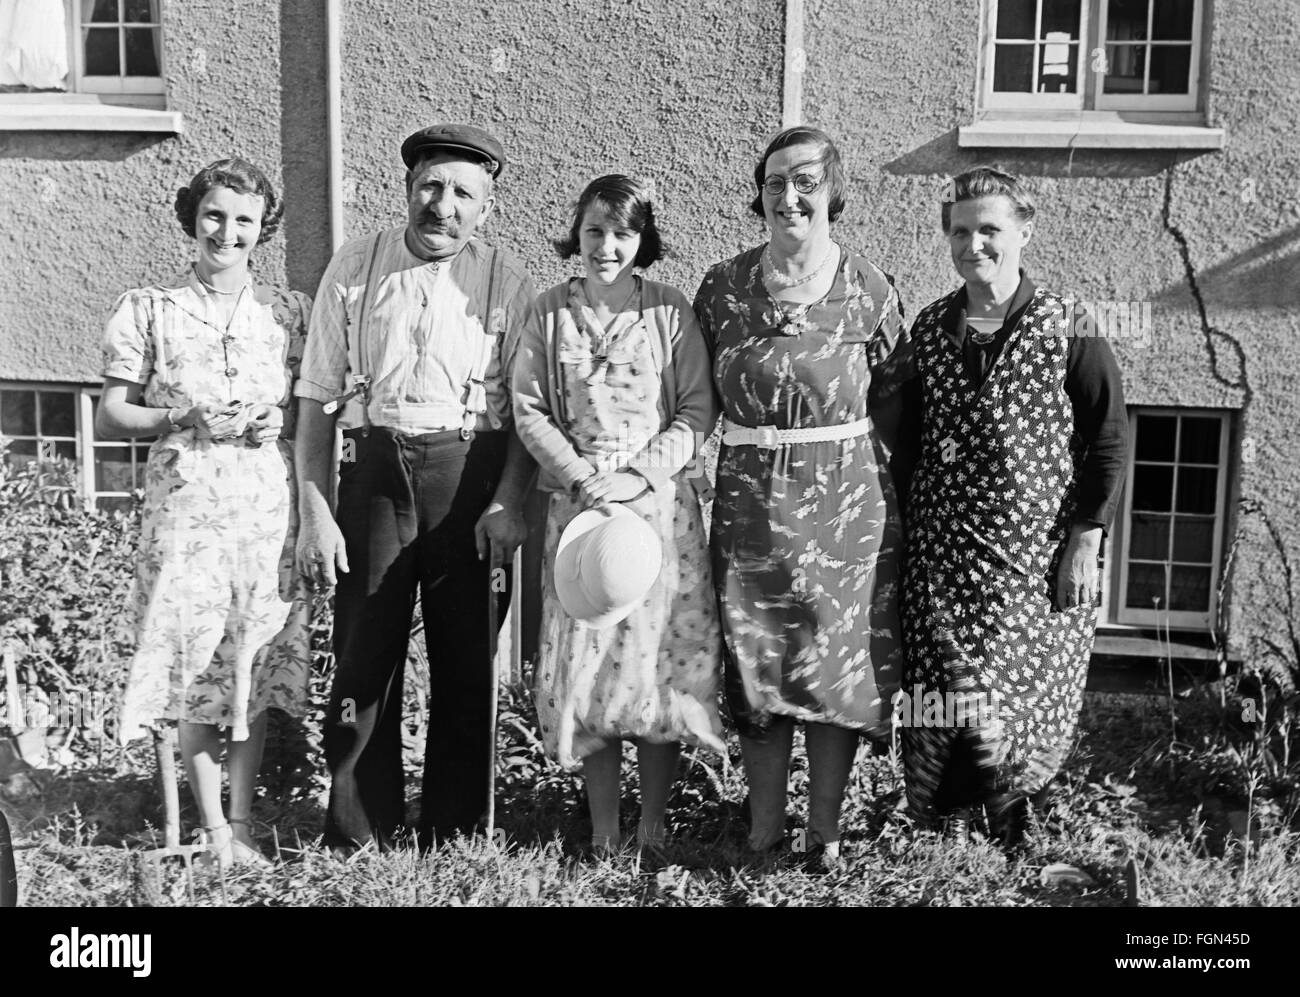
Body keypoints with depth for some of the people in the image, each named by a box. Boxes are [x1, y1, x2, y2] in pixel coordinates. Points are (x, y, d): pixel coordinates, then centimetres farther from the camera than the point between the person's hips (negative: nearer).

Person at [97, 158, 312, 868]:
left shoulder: (290, 311, 8)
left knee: (256, 661, 5)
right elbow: (109, 418, 3)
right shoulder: (146, 310, 3)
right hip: (185, 503, -1)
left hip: (271, 503, 2)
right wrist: (185, 420, -12)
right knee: (195, 658, 0)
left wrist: (278, 419, -7)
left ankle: (241, 821, 17)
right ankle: (211, 824, 14)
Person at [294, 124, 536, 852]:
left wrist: (509, 501, -14)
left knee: (467, 664, 8)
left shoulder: (508, 283, 1)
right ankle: (357, 840, 19)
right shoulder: (354, 270, 4)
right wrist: (315, 512, -3)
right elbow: (319, 400, 3)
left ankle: (456, 840, 23)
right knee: (364, 658, 3)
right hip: (374, 471, 1)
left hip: (472, 480, 0)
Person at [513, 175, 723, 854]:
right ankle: (603, 823, 14)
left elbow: (697, 411, -2)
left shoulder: (669, 311, 1)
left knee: (661, 652, 1)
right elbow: (529, 410, 3)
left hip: (661, 501, -1)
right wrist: (582, 476, -10)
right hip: (577, 501, 1)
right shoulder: (550, 313, 5)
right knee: (582, 657, 1)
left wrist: (639, 475, -14)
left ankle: (653, 820, 15)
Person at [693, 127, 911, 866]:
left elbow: (892, 406, 3)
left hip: (847, 499, -1)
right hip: (749, 498, 2)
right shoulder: (722, 288, 2)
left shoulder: (870, 292, -3)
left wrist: (859, 470, 1)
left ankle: (827, 829, 21)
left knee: (839, 660, 6)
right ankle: (764, 828, 21)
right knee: (754, 660, 6)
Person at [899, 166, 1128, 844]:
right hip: (939, 554, 3)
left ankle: (1018, 842, 23)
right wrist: (903, 526, 10)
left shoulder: (1067, 330, -6)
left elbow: (1107, 438, -3)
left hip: (1036, 559, -3)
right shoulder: (929, 329, 5)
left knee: (1024, 704, 3)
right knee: (941, 708, 5)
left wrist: (1085, 542, -6)